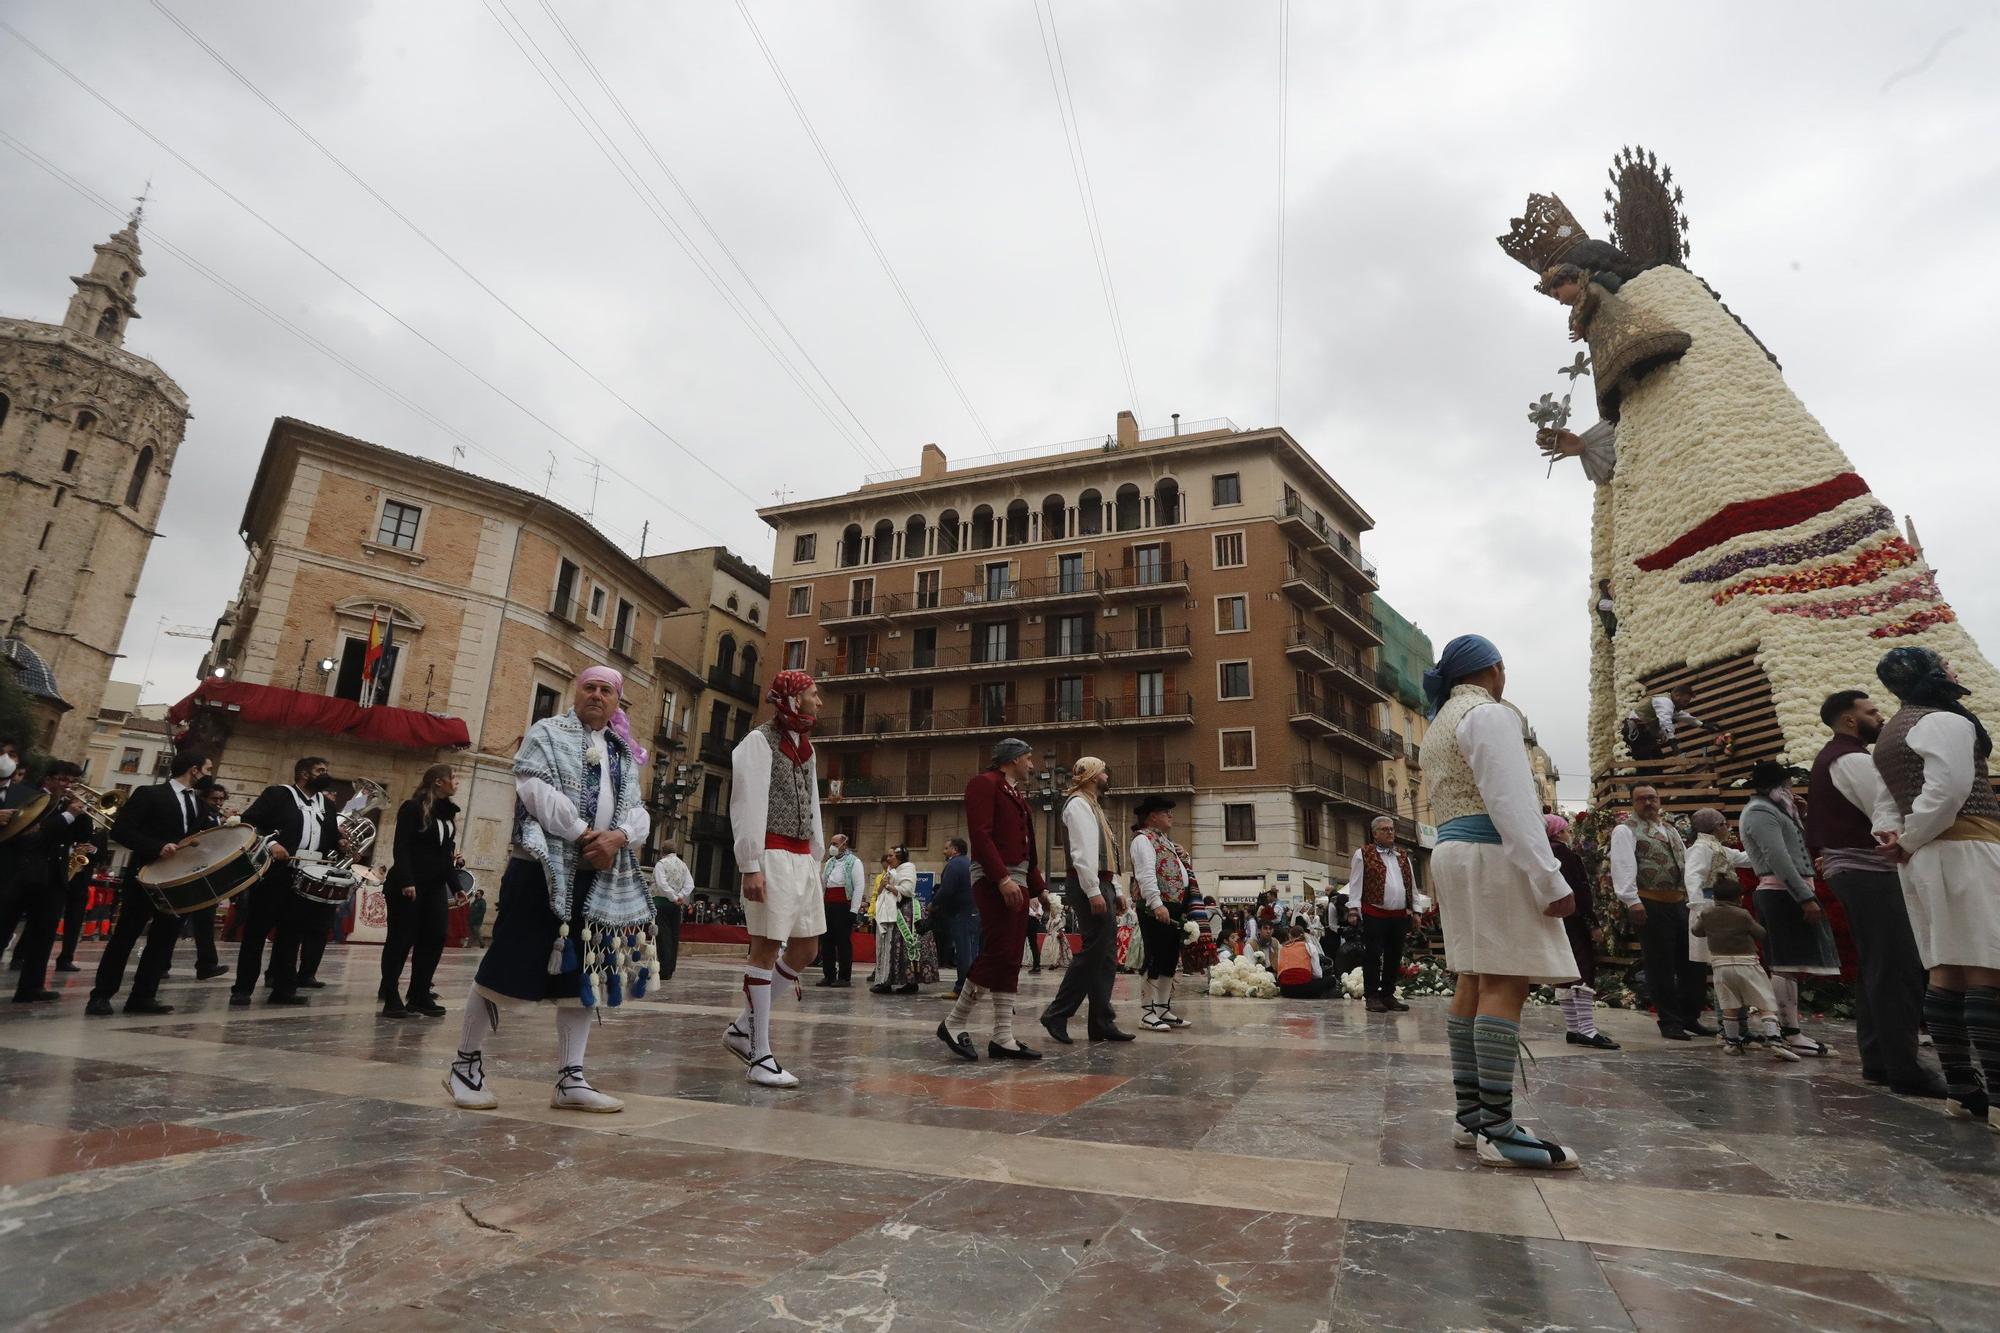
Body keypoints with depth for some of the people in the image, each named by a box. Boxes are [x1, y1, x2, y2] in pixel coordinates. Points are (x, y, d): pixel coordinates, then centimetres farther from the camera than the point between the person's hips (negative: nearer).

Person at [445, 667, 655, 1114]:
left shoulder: (626, 754, 17)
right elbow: (535, 788, -13)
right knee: (510, 966, 0)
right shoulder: (546, 733, 4)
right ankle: (466, 1063, 20)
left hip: (602, 879, 5)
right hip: (544, 870, -5)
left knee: (586, 974, 6)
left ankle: (570, 1079, 14)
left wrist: (617, 837, -15)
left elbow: (639, 812, 7)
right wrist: (584, 834, -17)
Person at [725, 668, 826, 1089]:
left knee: (806, 949, 10)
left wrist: (816, 860, 15)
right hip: (772, 855, -8)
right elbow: (748, 805, -12)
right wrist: (751, 867, -18)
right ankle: (761, 1056, 5)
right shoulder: (759, 741, -5)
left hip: (802, 858, 8)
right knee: (766, 948, -4)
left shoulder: (806, 748, 19)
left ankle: (744, 1028, 22)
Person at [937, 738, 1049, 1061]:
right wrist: (1003, 879, -24)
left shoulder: (1017, 796, 23)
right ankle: (954, 1023, -1)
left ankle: (1003, 1037, 8)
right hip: (994, 881, -9)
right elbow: (980, 835, -16)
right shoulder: (985, 783, -5)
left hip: (1017, 881, 9)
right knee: (997, 953, -14)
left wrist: (1040, 888, 16)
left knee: (1011, 961, 6)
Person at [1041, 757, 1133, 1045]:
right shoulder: (1078, 804, -7)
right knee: (1094, 951, -10)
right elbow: (1081, 852, -18)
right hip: (1089, 886, -10)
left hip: (1102, 885, 10)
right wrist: (1093, 891, -23)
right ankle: (1057, 1014, -2)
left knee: (1106, 955, 7)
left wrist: (1116, 891, 18)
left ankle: (1102, 1023, 10)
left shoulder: (1093, 807, 24)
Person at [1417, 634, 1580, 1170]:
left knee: (1475, 980, 8)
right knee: (1505, 983, -11)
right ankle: (1497, 1130, -11)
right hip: (1492, 855, -10)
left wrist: (1538, 822, 29)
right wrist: (1550, 878, -21)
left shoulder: (1440, 724, 21)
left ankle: (1470, 1115, 11)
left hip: (1453, 850, 10)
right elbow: (1509, 801, -18)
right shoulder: (1490, 713, -8)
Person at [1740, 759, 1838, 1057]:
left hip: (1784, 894, 10)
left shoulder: (1770, 809, 24)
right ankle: (1790, 1034, -13)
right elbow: (1779, 859, -19)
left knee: (1788, 965, 9)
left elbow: (1791, 850, 21)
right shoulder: (1761, 812, -10)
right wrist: (1806, 897, -22)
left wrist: (1794, 814, 19)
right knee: (1787, 965, -12)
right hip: (1782, 894, -10)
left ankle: (1789, 1029, 12)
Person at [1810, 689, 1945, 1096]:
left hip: (1852, 869, 10)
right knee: (1898, 970, -10)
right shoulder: (1854, 760, -13)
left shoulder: (1830, 759, 20)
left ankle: (1878, 1059, 16)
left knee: (1876, 969, 12)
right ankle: (1905, 1069, -10)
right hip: (1870, 872, -10)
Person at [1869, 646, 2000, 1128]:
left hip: (1928, 856, 8)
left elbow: (1886, 800, 21)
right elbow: (1950, 787, -19)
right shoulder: (1943, 721, -6)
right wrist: (1909, 842, -10)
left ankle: (1961, 1089, 8)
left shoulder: (1892, 732, 23)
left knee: (1948, 973, 7)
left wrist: (1891, 835, 3)